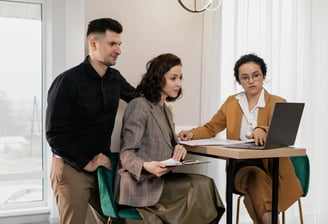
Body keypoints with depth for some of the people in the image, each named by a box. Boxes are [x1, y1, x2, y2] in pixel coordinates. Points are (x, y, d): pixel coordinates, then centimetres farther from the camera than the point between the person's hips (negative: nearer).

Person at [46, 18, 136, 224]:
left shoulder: (115, 78, 3)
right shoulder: (68, 81, -15)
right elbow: (54, 133, -16)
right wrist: (86, 163, -15)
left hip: (102, 165, 6)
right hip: (72, 168, -6)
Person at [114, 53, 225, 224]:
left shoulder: (166, 111, 19)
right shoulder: (139, 106, -7)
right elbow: (126, 153, -11)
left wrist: (179, 148, -2)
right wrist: (147, 166, -31)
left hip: (162, 179, 8)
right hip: (141, 183, -7)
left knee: (206, 184, -19)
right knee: (201, 188, -23)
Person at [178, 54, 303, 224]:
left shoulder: (277, 103, 0)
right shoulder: (231, 102, 11)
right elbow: (210, 128, 13)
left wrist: (262, 130, -42)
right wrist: (192, 133, -9)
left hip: (270, 167, -2)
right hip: (240, 167, 2)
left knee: (257, 178, -35)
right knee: (254, 176, -32)